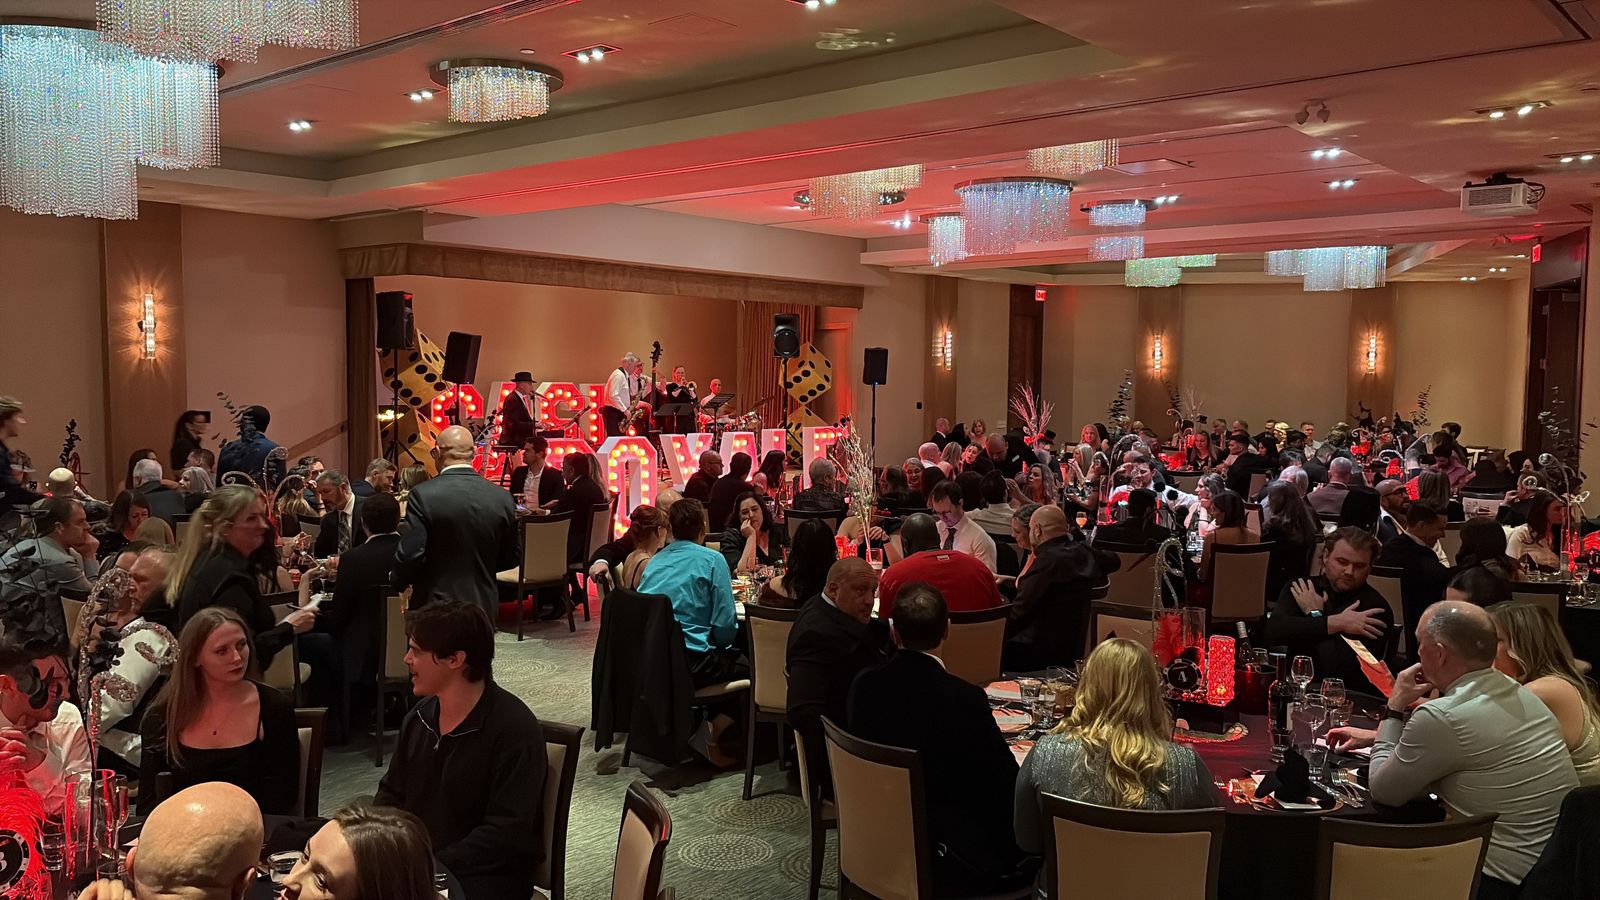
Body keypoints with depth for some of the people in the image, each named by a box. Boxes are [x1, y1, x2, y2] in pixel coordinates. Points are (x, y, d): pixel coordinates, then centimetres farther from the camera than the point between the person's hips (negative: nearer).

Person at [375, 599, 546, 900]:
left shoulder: (515, 729, -18)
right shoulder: (419, 717, 6)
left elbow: (507, 833, -21)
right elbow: (391, 795, 16)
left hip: (489, 873, -7)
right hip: (414, 861, 8)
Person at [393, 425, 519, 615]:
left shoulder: (423, 495, -14)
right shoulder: (502, 498, -3)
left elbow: (410, 555, -17)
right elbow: (512, 557, 6)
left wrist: (397, 585, 3)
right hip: (483, 606, 3)